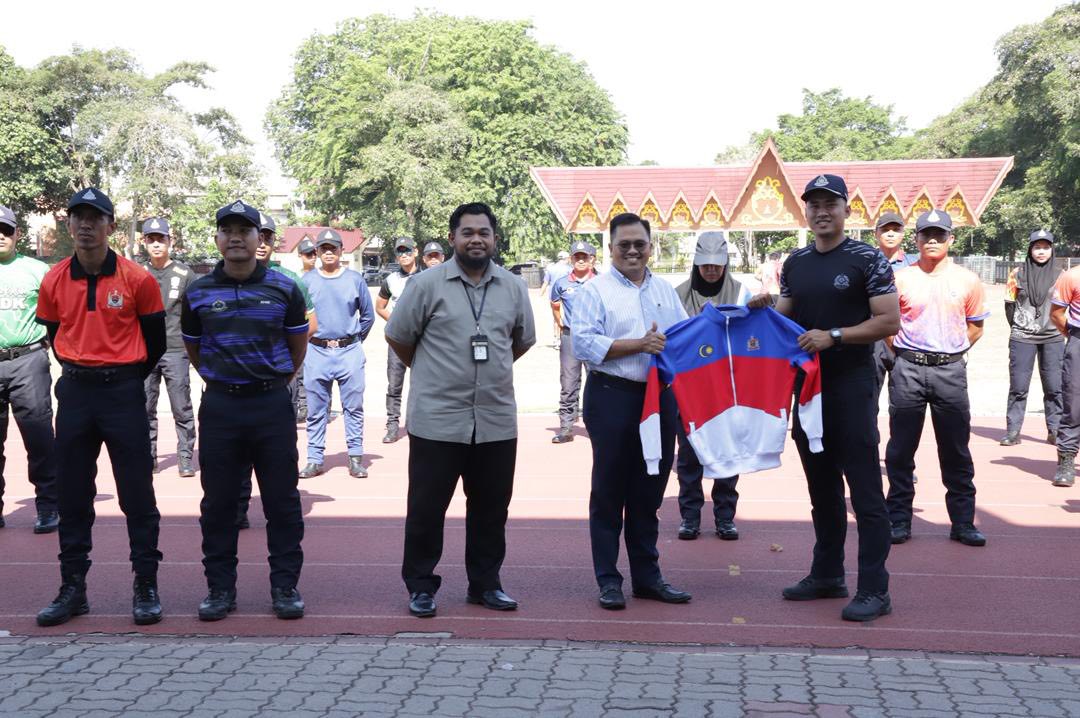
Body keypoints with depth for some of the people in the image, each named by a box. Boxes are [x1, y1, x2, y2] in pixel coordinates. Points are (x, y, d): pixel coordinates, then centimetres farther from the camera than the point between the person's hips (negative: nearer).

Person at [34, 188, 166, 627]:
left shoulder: (137, 279, -6)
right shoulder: (53, 282, 2)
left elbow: (155, 341, 3)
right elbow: (55, 335, 16)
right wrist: (80, 371, 13)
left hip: (123, 392, -3)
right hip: (74, 393, 3)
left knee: (137, 494, 0)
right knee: (72, 495, 8)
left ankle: (146, 587, 10)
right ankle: (73, 588, 18)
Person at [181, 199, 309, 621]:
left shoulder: (284, 289, 1)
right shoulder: (198, 292, 4)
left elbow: (298, 345, 13)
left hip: (272, 403, -1)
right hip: (219, 405, 1)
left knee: (282, 500, 2)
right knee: (218, 502, 6)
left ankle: (285, 586, 12)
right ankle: (220, 588, 17)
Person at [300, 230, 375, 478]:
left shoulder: (354, 279, 4)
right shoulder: (307, 280, 4)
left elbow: (368, 315, 9)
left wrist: (355, 340, 9)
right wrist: (308, 339, 6)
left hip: (350, 352, 0)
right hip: (317, 353, 0)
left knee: (353, 407, 2)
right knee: (316, 410, 4)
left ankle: (356, 457, 9)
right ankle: (315, 460, 11)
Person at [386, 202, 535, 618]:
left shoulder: (513, 287, 8)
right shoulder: (427, 284, -3)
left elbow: (524, 339, 21)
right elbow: (397, 336, 3)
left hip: (496, 421, 4)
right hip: (437, 420, -3)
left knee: (490, 508, 11)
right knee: (426, 507, 3)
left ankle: (485, 584, 25)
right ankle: (420, 587, 16)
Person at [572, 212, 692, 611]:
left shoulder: (665, 291, 16)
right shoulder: (596, 290, -1)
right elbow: (584, 343, -12)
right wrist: (639, 345, -15)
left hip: (660, 396, 5)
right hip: (612, 396, -5)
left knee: (649, 491, 12)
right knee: (609, 491, 1)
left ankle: (647, 575, 22)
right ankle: (608, 580, 9)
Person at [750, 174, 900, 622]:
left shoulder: (867, 260, -5)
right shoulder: (795, 263, 13)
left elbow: (889, 321, -11)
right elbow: (786, 319, 19)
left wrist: (833, 336, -18)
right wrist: (765, 309, -3)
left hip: (851, 386, -7)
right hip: (807, 384, 7)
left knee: (864, 489, -6)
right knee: (821, 487, 15)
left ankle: (874, 590, -2)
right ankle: (827, 576, 26)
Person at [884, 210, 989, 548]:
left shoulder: (967, 280, 5)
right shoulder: (900, 278, 1)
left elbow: (975, 326, 14)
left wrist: (951, 352, 7)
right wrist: (903, 353, 5)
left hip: (951, 370, 1)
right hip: (908, 369, -1)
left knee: (956, 450, 6)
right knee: (901, 448, 4)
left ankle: (963, 522, 14)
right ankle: (899, 520, 14)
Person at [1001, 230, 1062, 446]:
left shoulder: (1059, 275, 5)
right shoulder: (1018, 274, 2)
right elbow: (1009, 304, 7)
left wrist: (1060, 327, 5)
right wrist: (1017, 327, 4)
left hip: (1053, 339, 1)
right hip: (1022, 338, -1)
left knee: (1054, 387, 3)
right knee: (1018, 386, 0)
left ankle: (1055, 430, 11)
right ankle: (1013, 431, 5)